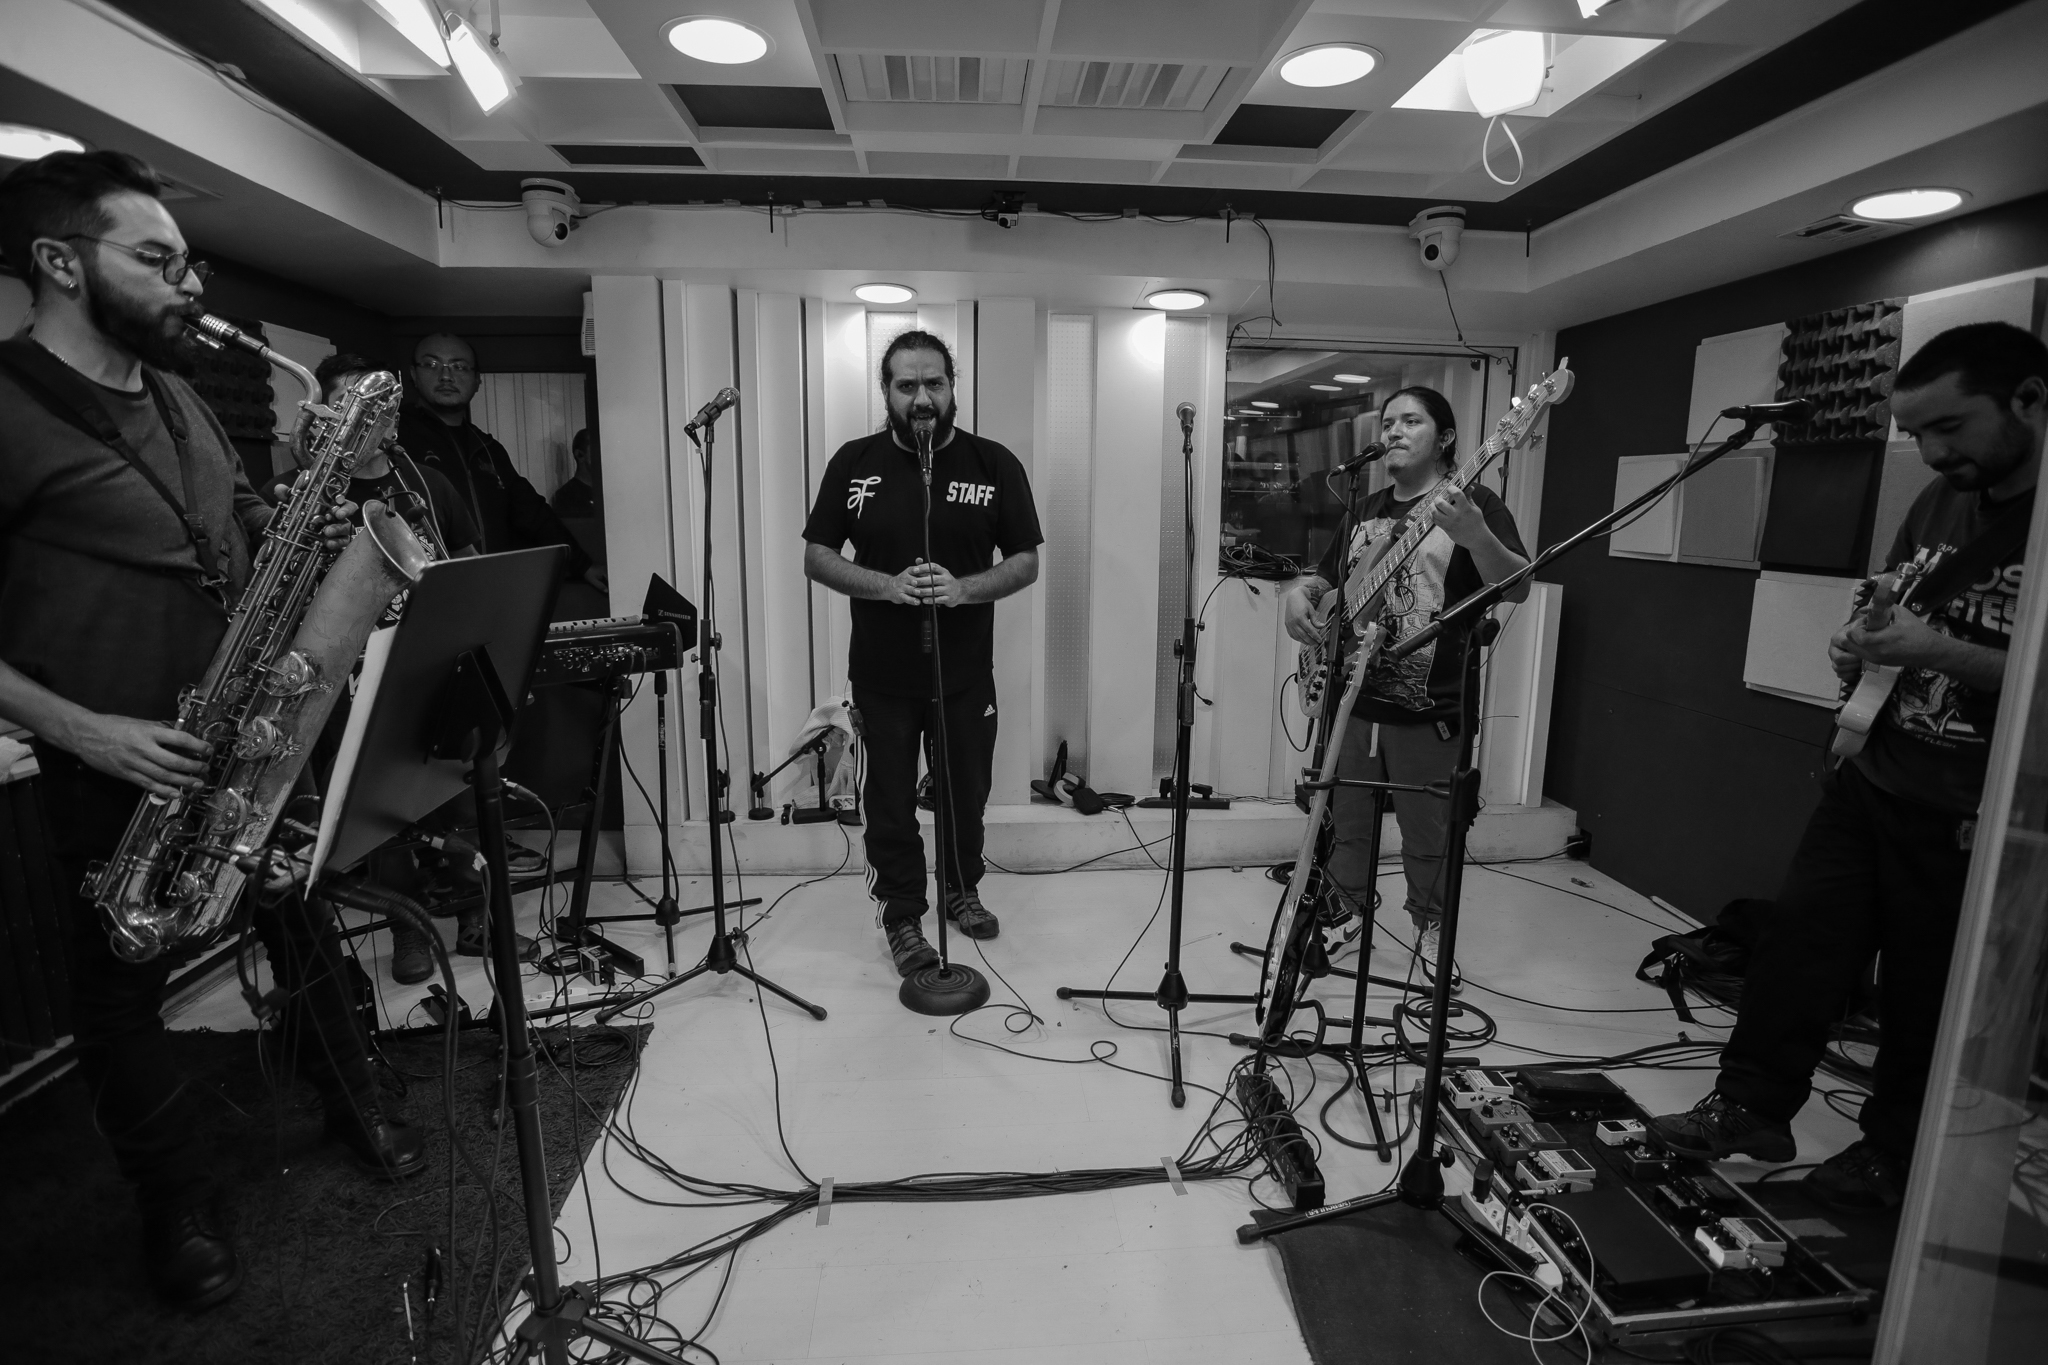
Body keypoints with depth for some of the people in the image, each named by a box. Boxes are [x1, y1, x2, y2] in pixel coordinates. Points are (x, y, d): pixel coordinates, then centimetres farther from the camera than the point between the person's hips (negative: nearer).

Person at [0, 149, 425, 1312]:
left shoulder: (178, 398, 8)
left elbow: (243, 521, 20)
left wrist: (308, 534, -3)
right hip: (123, 769, -6)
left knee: (304, 930, 17)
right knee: (125, 989, 13)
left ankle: (356, 1103, 37)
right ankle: (182, 1201, 31)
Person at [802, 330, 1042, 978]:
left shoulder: (994, 463, -2)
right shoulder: (854, 462, -1)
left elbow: (1026, 563, -2)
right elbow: (815, 557, 0)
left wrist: (963, 589, -21)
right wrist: (888, 585, -18)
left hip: (967, 673, 1)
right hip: (882, 675, 0)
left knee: (966, 793, 17)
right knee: (891, 802, 10)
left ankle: (962, 889, 41)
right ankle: (902, 913, 29)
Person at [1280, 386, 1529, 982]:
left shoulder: (1474, 501, -4)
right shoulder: (1366, 509, 15)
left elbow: (1518, 588, -17)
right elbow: (1326, 576, 24)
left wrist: (1475, 537, -35)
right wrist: (1298, 594, 1)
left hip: (1427, 709, -5)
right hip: (1351, 697, 5)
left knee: (1428, 837, 8)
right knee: (1345, 825, 15)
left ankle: (1431, 928, 31)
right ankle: (1345, 916, 35)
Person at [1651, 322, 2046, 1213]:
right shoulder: (1941, 499, 7)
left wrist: (1936, 651, -26)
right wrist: (1859, 647, -2)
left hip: (1971, 821, -6)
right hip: (1870, 780, 6)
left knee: (1929, 996, 9)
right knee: (1799, 943, 8)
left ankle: (1893, 1155, 30)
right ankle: (1751, 1106, 23)